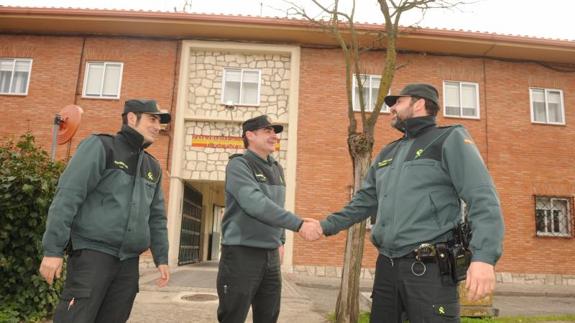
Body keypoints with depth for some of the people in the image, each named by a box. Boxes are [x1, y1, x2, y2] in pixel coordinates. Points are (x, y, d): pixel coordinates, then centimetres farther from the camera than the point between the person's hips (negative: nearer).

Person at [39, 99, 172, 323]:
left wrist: (161, 258, 13)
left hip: (129, 262, 6)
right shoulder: (101, 146, -2)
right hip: (92, 253, -6)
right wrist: (53, 249, -15)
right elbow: (67, 196, -10)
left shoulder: (153, 166, 16)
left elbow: (156, 218, 19)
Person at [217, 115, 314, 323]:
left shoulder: (277, 169, 13)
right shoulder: (239, 164, -10)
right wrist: (299, 224, -27)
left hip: (271, 255, 7)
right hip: (241, 253, -7)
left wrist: (280, 240, 14)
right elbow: (256, 204, -24)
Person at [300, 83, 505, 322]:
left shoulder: (449, 139, -2)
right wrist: (326, 226, 16)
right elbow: (365, 201, 24)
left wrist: (484, 256, -25)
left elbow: (482, 199, -12)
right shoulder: (387, 153, 18)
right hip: (386, 266, 7)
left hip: (429, 267, -6)